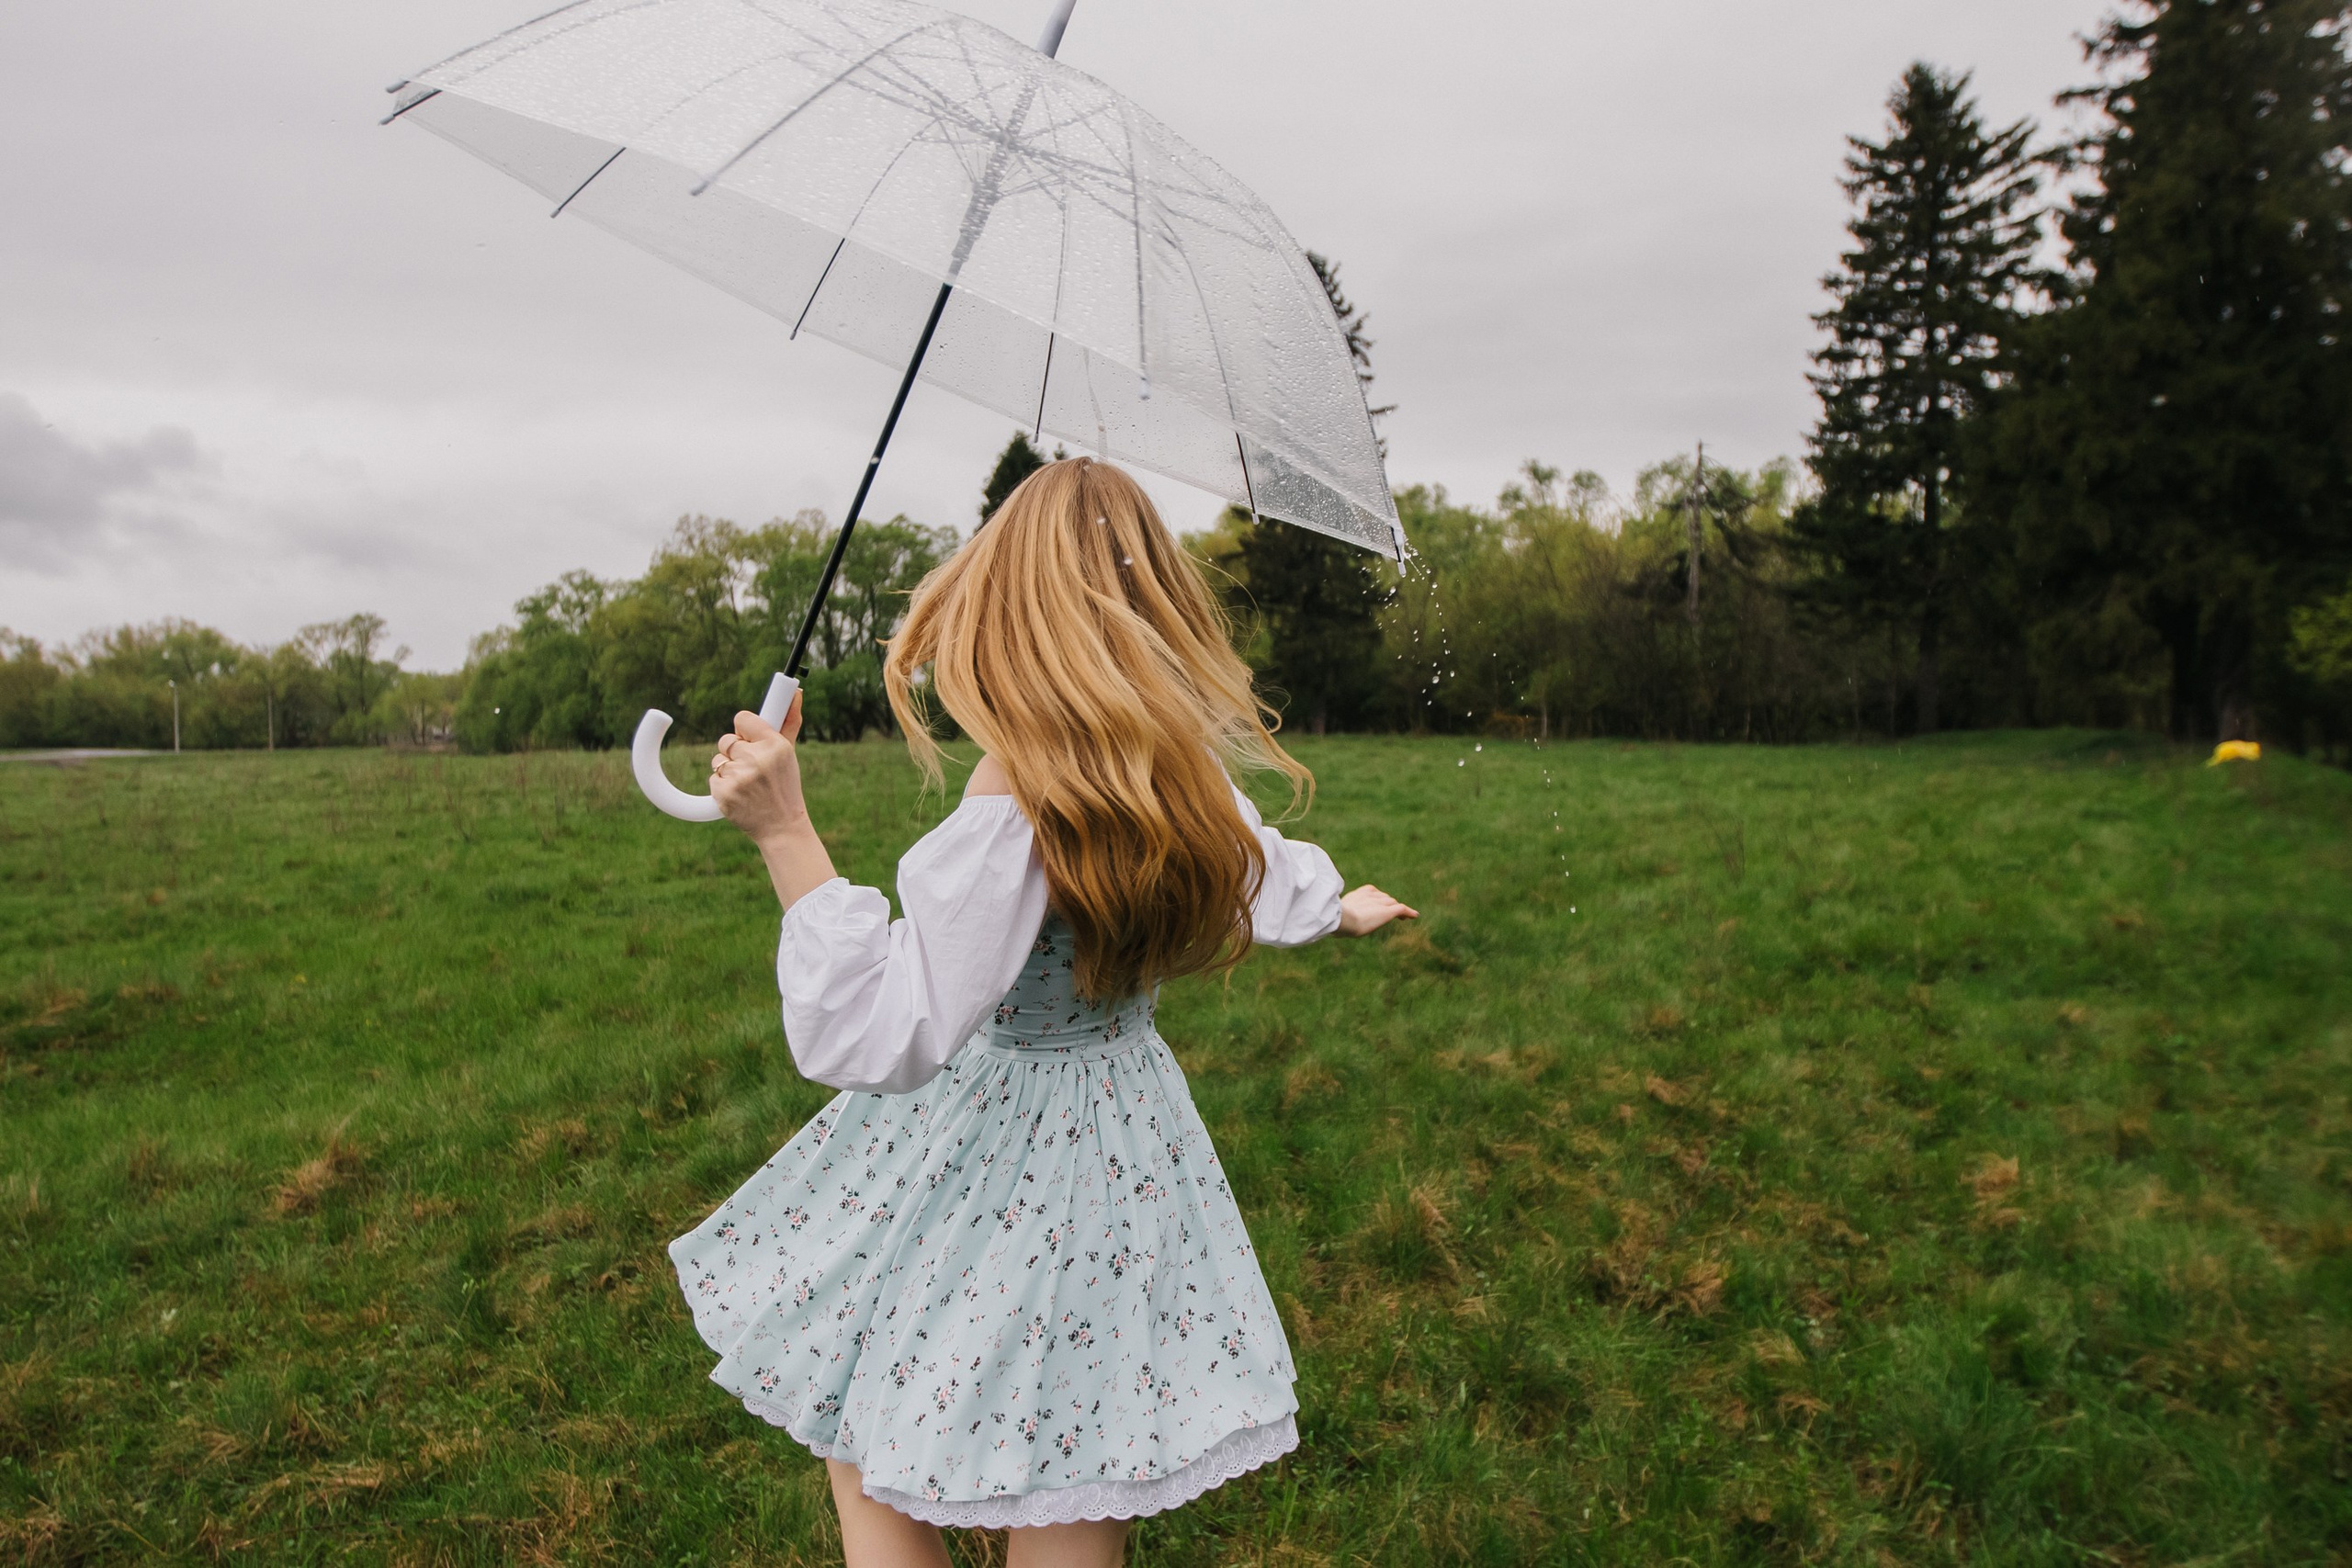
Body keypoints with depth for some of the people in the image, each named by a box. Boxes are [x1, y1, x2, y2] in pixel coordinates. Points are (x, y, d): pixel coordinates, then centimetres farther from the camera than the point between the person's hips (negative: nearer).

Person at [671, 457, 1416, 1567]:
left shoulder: (1016, 796, -28)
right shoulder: (1184, 772, -4)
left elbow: (885, 1035, -28)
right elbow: (1266, 876, 18)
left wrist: (784, 831, -29)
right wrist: (1341, 908, 40)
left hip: (996, 1167, -7)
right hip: (1125, 1132, 7)